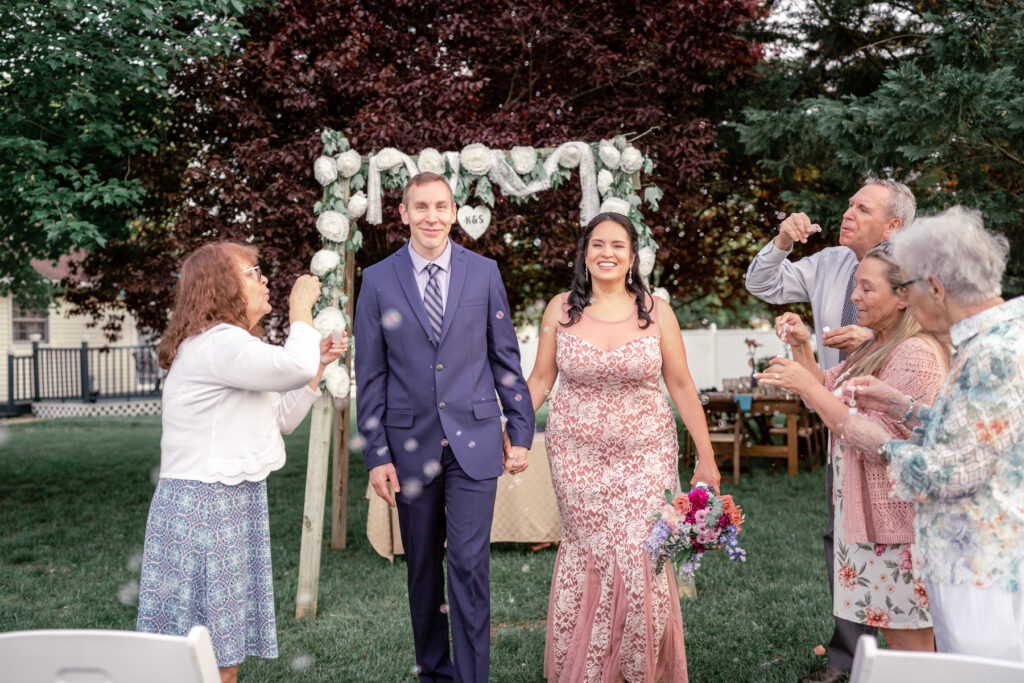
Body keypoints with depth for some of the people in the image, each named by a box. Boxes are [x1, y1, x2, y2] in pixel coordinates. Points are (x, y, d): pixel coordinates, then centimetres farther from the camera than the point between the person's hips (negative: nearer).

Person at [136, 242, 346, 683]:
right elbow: (294, 367, -29)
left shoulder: (228, 343, 20)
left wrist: (318, 365, 12)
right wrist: (301, 307, -12)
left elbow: (281, 418, 22)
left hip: (233, 504, 10)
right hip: (208, 508, -10)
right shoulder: (215, 344, -16)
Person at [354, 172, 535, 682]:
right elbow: (370, 375, 2)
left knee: (470, 564, -5)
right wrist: (376, 454, -2)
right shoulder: (379, 280, 1)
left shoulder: (484, 273, 3)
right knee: (423, 566, 12)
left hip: (473, 440, -1)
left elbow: (505, 358, 6)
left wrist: (521, 431, 3)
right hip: (411, 443, 1)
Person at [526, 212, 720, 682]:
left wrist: (706, 458, 2)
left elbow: (682, 387, 1)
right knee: (587, 556, 5)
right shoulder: (561, 309, 0)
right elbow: (540, 380, 6)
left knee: (641, 558, -5)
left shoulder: (656, 312, -1)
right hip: (578, 457, 1)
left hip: (646, 456, 0)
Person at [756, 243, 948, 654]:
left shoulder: (916, 354, -18)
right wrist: (802, 348, 2)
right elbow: (824, 396, 17)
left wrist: (808, 386, -21)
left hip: (895, 519, -9)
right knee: (892, 634, 16)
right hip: (864, 512, 9)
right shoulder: (875, 346, 12)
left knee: (909, 640, 1)